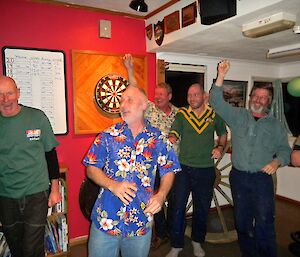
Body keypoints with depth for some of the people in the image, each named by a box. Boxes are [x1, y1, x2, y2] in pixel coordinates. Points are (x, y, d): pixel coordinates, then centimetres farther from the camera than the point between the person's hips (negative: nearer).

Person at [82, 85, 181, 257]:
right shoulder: (108, 136, -3)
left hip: (141, 222, 1)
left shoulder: (159, 139, -1)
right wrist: (112, 185, -18)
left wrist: (161, 195, -12)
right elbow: (92, 168, -1)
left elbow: (168, 172, 5)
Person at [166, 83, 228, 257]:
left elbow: (223, 134, 16)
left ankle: (197, 241, 38)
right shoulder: (182, 114, 0)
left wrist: (220, 147, -2)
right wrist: (171, 139, -34)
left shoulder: (214, 114, 3)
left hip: (206, 169, 1)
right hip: (183, 167, -1)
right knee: (177, 207, 1)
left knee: (202, 208, 15)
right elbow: (173, 133, -12)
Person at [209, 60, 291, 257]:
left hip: (262, 178, -1)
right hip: (238, 176, 1)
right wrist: (221, 77, -14)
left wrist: (277, 161, -13)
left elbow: (285, 149, 8)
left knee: (264, 223, -3)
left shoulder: (276, 125, 6)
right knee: (242, 221, 13)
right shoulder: (238, 116, 4)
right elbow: (216, 102, -4)